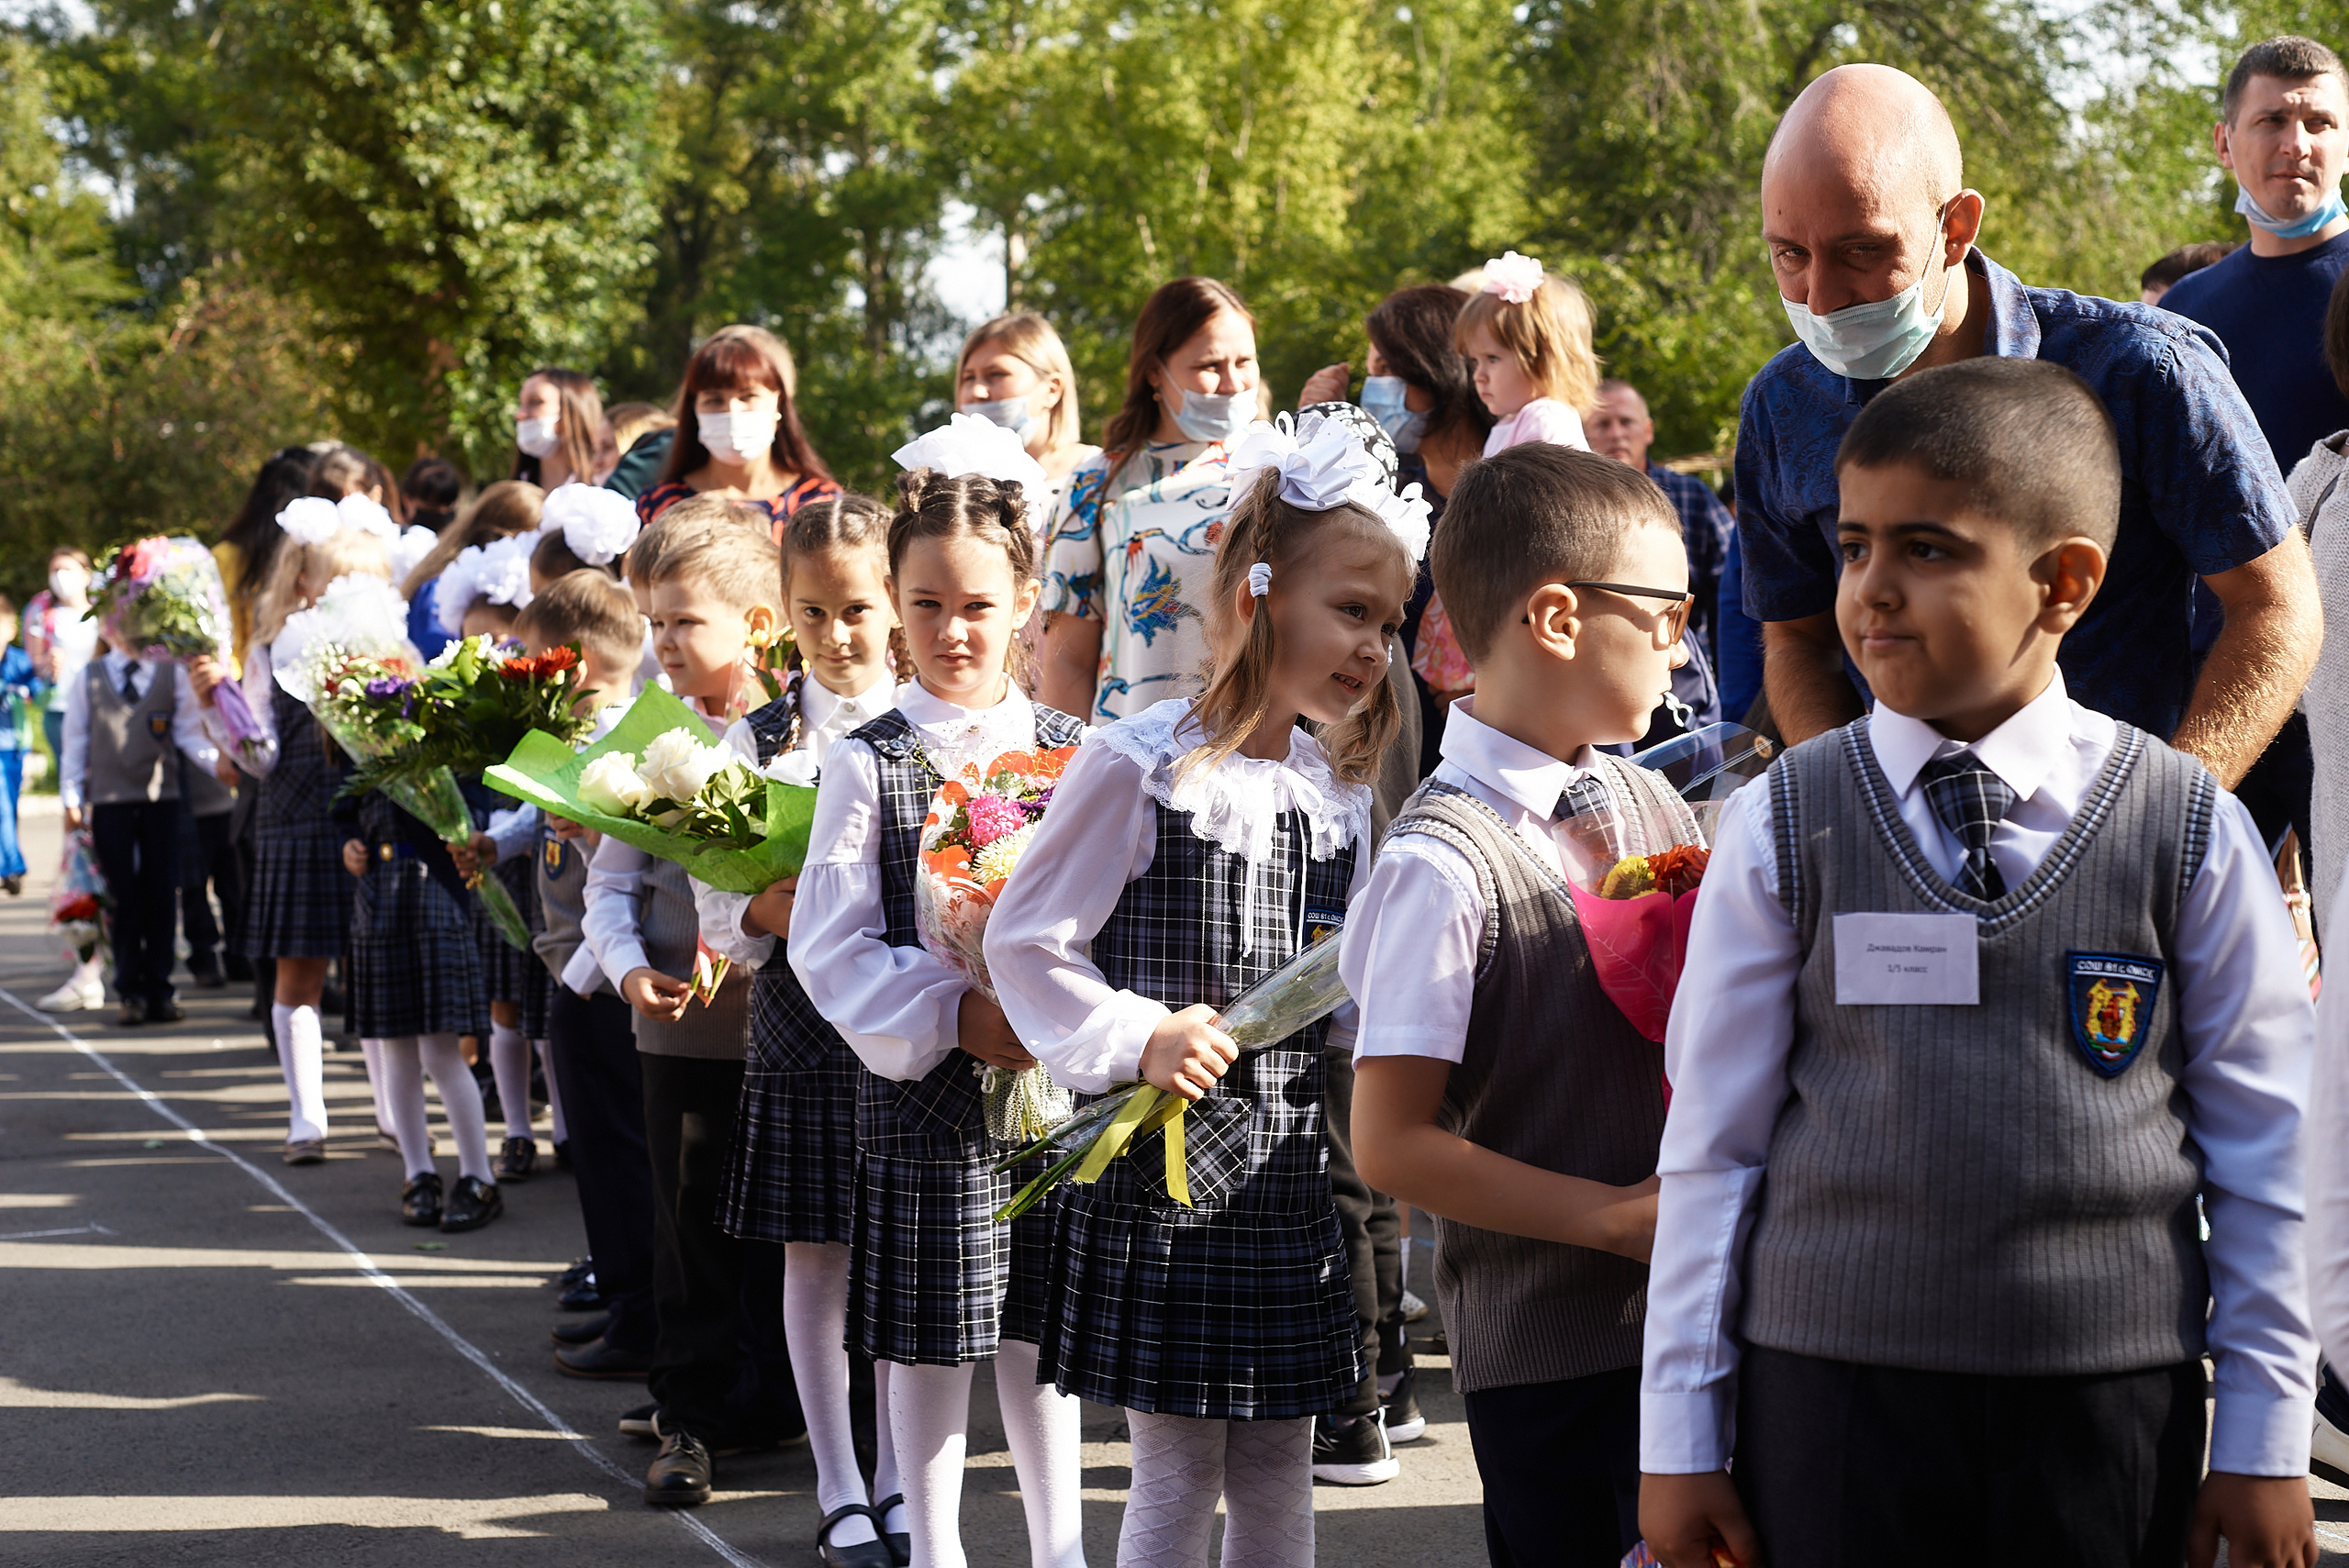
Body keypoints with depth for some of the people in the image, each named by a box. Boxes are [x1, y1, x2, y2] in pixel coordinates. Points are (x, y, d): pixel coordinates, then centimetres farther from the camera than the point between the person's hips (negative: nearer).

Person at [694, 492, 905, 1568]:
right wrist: (764, 917, -18)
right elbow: (714, 913, 2)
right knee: (816, 1260, 6)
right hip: (800, 1034, 0)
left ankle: (900, 1480, 20)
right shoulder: (757, 741, 2)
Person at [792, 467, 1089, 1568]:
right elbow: (832, 943, -7)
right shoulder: (867, 765, -2)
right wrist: (953, 1015, -18)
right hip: (922, 1089, -2)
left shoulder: (1071, 753, 5)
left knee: (1039, 1331, 10)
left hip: (1055, 1084, 2)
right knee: (929, 1345, 5)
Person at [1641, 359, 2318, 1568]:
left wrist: (2265, 1444, 5)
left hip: (2113, 1405, 0)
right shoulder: (1782, 830, 1)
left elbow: (2266, 1155, 5)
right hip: (1829, 1386, 0)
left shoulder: (2193, 833, -1)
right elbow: (1710, 1143, 4)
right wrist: (1680, 1438, 4)